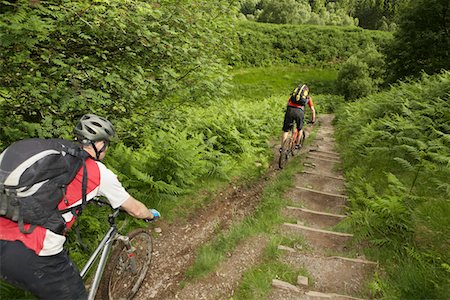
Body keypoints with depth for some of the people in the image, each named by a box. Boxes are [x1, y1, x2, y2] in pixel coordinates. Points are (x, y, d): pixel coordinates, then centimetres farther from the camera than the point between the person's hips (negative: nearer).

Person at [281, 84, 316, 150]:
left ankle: (281, 148, 11)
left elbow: (288, 103, 32)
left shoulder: (293, 95, 32)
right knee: (300, 129, 27)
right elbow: (312, 110, 27)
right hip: (299, 112, -1)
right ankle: (297, 144, 32)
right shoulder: (308, 97, 27)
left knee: (286, 130, 12)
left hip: (290, 110, 1)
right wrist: (313, 120, 40)